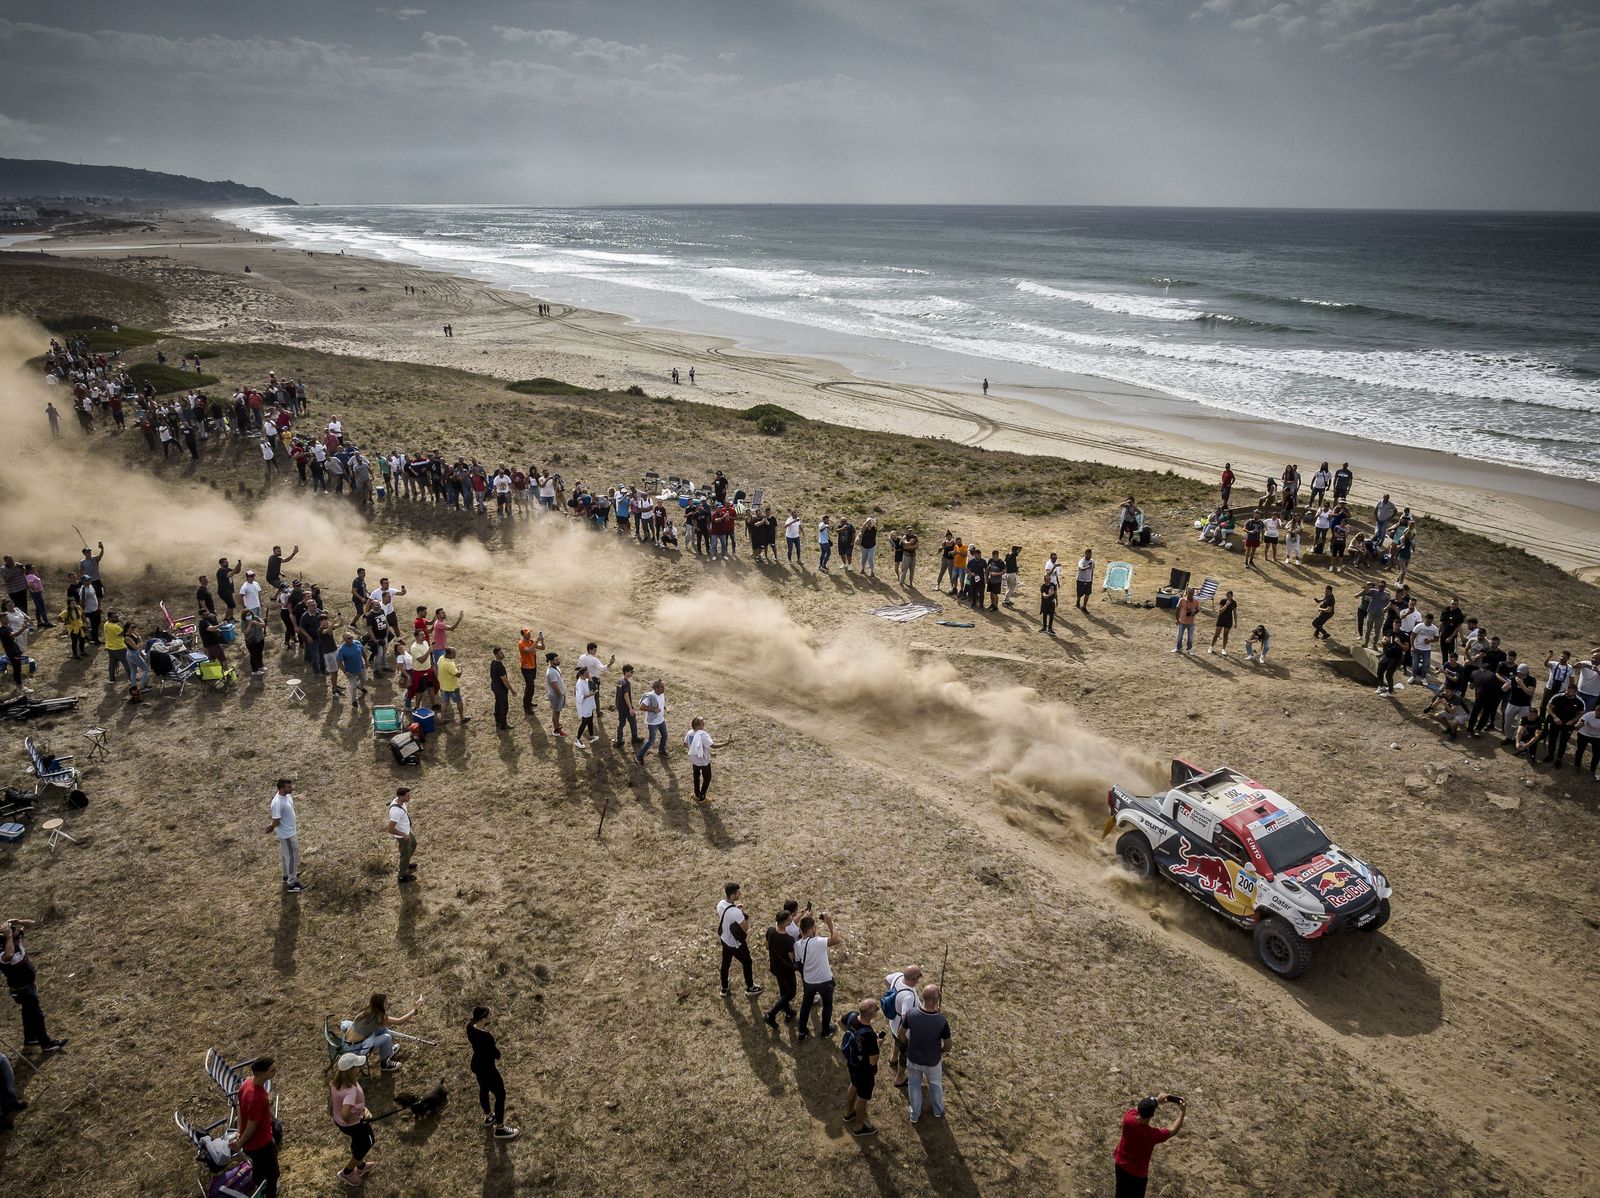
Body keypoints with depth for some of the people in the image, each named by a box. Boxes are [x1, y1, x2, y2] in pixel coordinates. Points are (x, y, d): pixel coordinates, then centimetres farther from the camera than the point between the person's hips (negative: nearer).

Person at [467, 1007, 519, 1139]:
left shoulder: (470, 1027, -15)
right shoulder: (486, 1037, -38)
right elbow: (496, 1054, -23)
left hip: (476, 1065, 8)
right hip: (487, 1069, -8)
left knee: (483, 1089, 30)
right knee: (500, 1095, 12)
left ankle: (488, 1117, 54)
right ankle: (499, 1129, 27)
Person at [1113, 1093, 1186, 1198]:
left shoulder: (1128, 1119, -26)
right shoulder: (1153, 1134, -35)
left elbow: (1138, 1108, 0)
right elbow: (1173, 1131, -15)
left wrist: (1157, 1101, 1)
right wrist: (1182, 1112, -6)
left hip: (1120, 1164, 4)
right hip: (1137, 1172, -4)